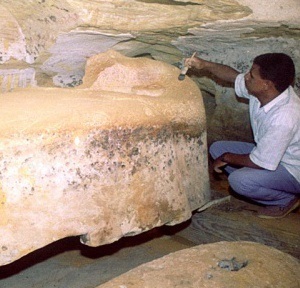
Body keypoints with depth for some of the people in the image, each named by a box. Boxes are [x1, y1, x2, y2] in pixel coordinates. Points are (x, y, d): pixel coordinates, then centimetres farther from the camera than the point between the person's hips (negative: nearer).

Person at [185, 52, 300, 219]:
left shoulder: (284, 119, -38)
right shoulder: (261, 91, -14)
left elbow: (259, 163, -30)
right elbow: (233, 76, 6)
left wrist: (227, 158, -14)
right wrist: (204, 65, -8)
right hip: (268, 152, 8)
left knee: (239, 180, -31)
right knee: (217, 148, 4)